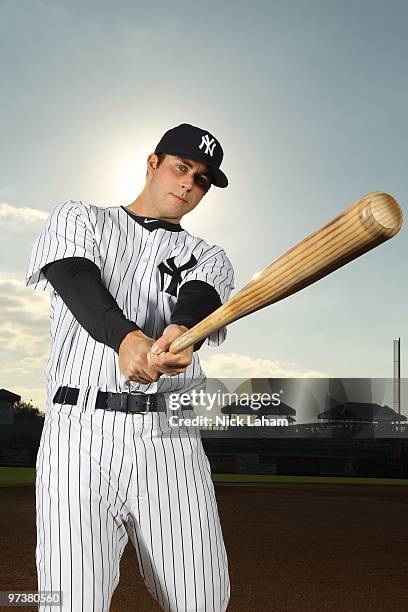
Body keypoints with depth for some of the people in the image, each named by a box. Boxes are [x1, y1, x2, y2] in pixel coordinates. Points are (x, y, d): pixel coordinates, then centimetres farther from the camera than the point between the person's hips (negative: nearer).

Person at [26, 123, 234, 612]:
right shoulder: (77, 219, 14)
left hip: (168, 437, 2)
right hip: (77, 433, -1)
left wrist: (182, 332, -32)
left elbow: (200, 301, -6)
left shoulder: (207, 258, 18)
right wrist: (124, 336, -30)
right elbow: (76, 278, -9)